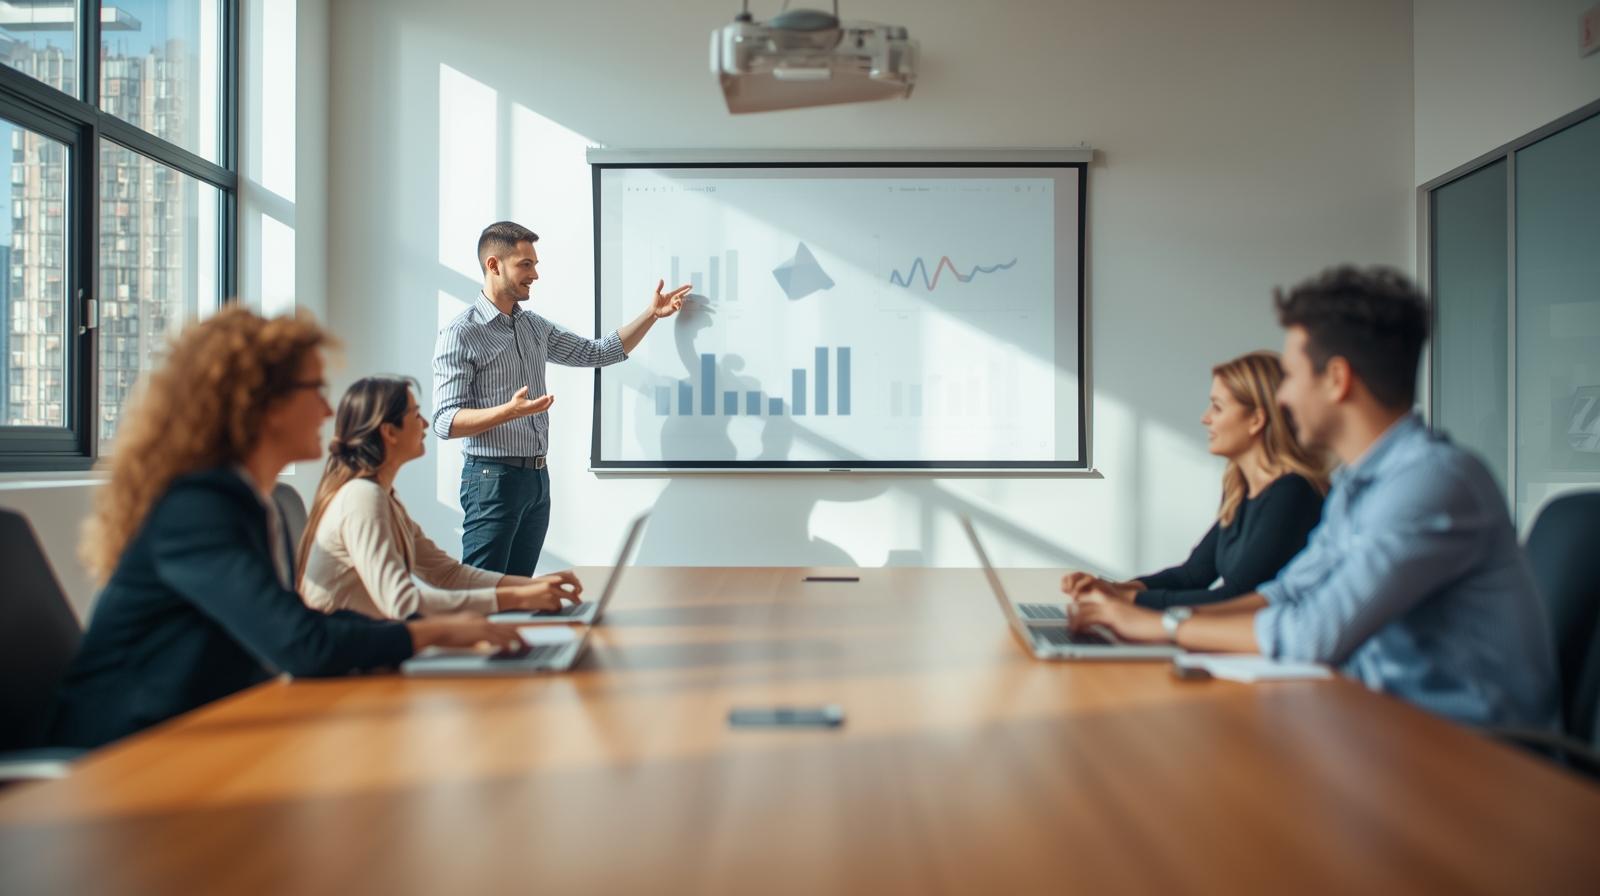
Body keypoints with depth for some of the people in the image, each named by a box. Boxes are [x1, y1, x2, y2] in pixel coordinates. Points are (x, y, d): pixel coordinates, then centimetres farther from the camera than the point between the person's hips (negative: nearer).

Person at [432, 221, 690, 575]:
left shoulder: (535, 327, 12)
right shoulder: (460, 334, -10)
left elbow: (597, 352, 20)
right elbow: (445, 422, -16)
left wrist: (651, 315, 13)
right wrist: (509, 411, -31)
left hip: (538, 477, 7)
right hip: (493, 477, -7)